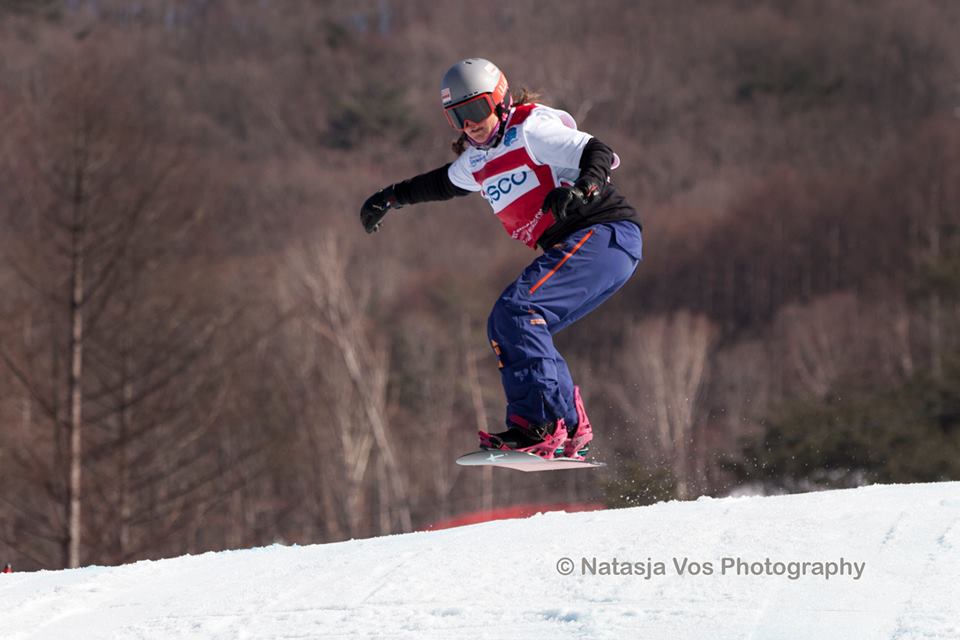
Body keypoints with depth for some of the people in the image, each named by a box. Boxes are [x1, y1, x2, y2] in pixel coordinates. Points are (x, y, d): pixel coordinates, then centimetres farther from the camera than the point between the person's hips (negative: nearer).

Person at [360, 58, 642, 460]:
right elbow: (442, 183, 40)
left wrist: (582, 187, -38)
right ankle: (573, 431, -3)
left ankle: (541, 426, -29)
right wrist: (391, 198, 46)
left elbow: (601, 154, -19)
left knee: (516, 312, -22)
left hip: (605, 234, -9)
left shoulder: (530, 130, -8)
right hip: (570, 247, 9)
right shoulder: (476, 162, 17)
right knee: (506, 330, 1)